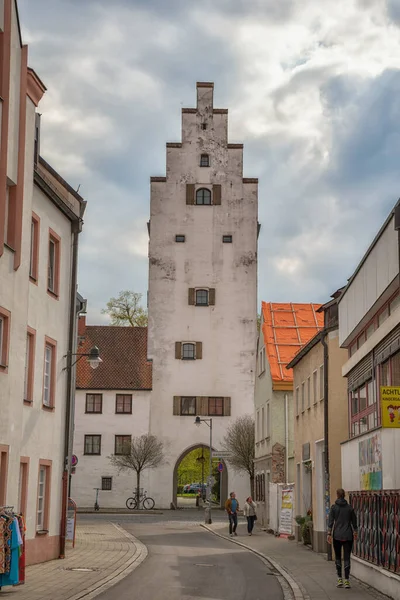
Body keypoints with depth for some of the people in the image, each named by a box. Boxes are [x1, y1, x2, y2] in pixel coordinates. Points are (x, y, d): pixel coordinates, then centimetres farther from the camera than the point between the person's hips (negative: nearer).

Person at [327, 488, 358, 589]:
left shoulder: (333, 507, -4)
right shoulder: (350, 507, 1)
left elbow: (330, 521, -9)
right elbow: (354, 521, 8)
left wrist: (329, 534, -8)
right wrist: (355, 532, 22)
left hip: (337, 535, -1)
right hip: (348, 535, 1)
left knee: (338, 557, 14)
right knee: (347, 558, 3)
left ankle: (339, 579, 9)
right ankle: (347, 581, -3)